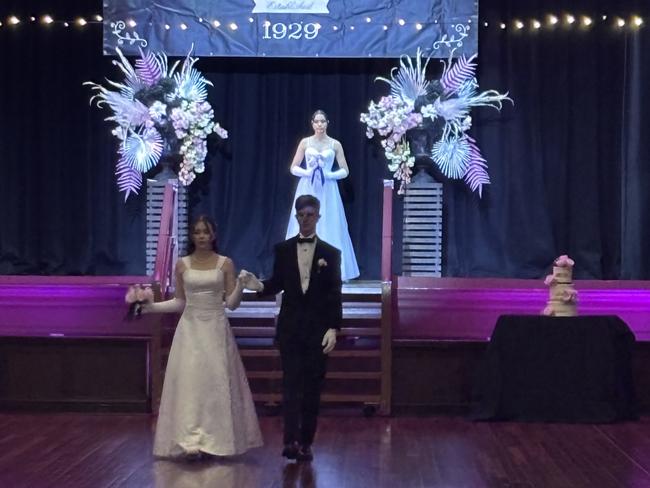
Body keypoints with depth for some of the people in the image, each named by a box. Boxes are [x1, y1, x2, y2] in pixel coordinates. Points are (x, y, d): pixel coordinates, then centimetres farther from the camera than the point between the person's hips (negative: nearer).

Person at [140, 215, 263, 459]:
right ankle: (191, 440, -8)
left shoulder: (225, 263, 3)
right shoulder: (182, 264, 7)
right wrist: (150, 306, 2)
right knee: (189, 381, -7)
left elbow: (232, 303, 1)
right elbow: (180, 302, 12)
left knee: (215, 381, -2)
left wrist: (240, 285, -17)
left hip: (216, 329, -1)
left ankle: (214, 440, 6)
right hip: (190, 328, 1)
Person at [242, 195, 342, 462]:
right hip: (290, 326, 0)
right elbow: (277, 283, 9)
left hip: (318, 327, 0)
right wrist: (259, 285, -14)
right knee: (291, 383, -8)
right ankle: (291, 440, -15)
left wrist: (333, 329, -8)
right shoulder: (283, 249, 8)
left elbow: (335, 295, 0)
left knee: (312, 387, 3)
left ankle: (306, 443, 9)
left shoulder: (331, 253, 4)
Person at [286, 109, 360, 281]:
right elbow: (294, 168, 5)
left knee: (329, 230, -2)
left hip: (327, 191, 0)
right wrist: (308, 172, -11)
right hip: (307, 190, 0)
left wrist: (329, 174, -11)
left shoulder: (335, 144, 4)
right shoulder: (305, 142, 4)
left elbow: (345, 171, 5)